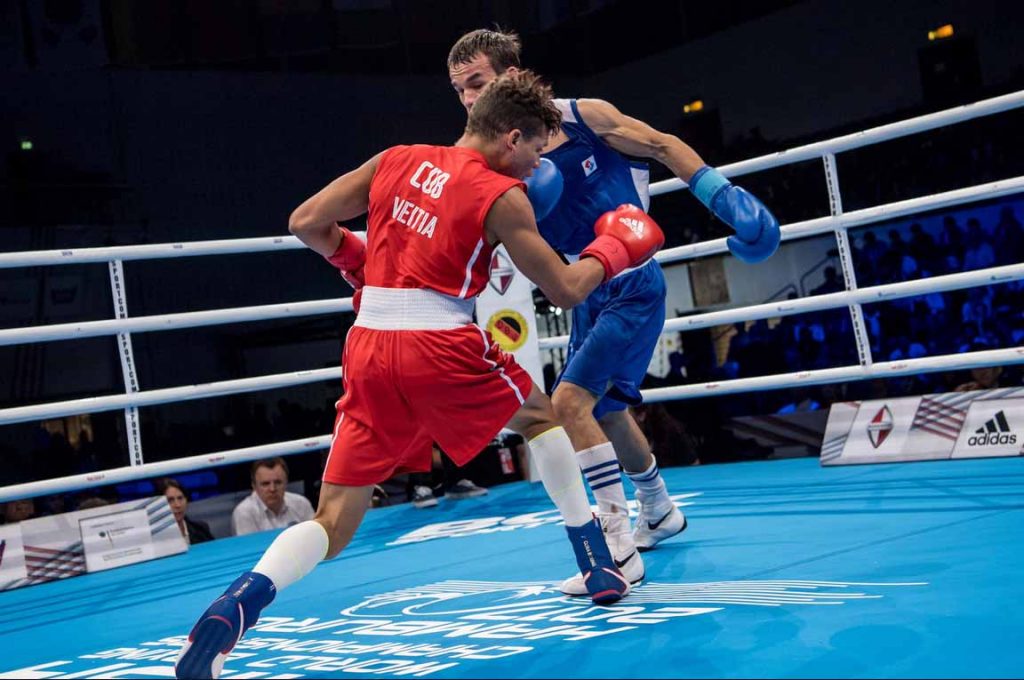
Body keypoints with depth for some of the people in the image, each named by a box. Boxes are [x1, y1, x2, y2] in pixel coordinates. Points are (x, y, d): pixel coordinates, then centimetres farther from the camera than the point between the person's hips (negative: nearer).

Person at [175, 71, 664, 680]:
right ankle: (600, 567, 29)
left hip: (369, 347, 4)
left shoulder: (395, 160, 12)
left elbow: (306, 224, 13)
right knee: (541, 416, 27)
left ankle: (241, 601, -20)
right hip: (440, 346, -4)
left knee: (333, 525, 8)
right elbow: (566, 290, 2)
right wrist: (615, 248, 21)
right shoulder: (501, 196, -1)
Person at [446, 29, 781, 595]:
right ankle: (659, 512, 47)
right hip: (588, 294, 6)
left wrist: (723, 197, -9)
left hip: (633, 286, -6)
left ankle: (619, 546, -14)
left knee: (569, 402, -20)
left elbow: (663, 146, -3)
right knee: (607, 411, 21)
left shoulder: (584, 116, -14)